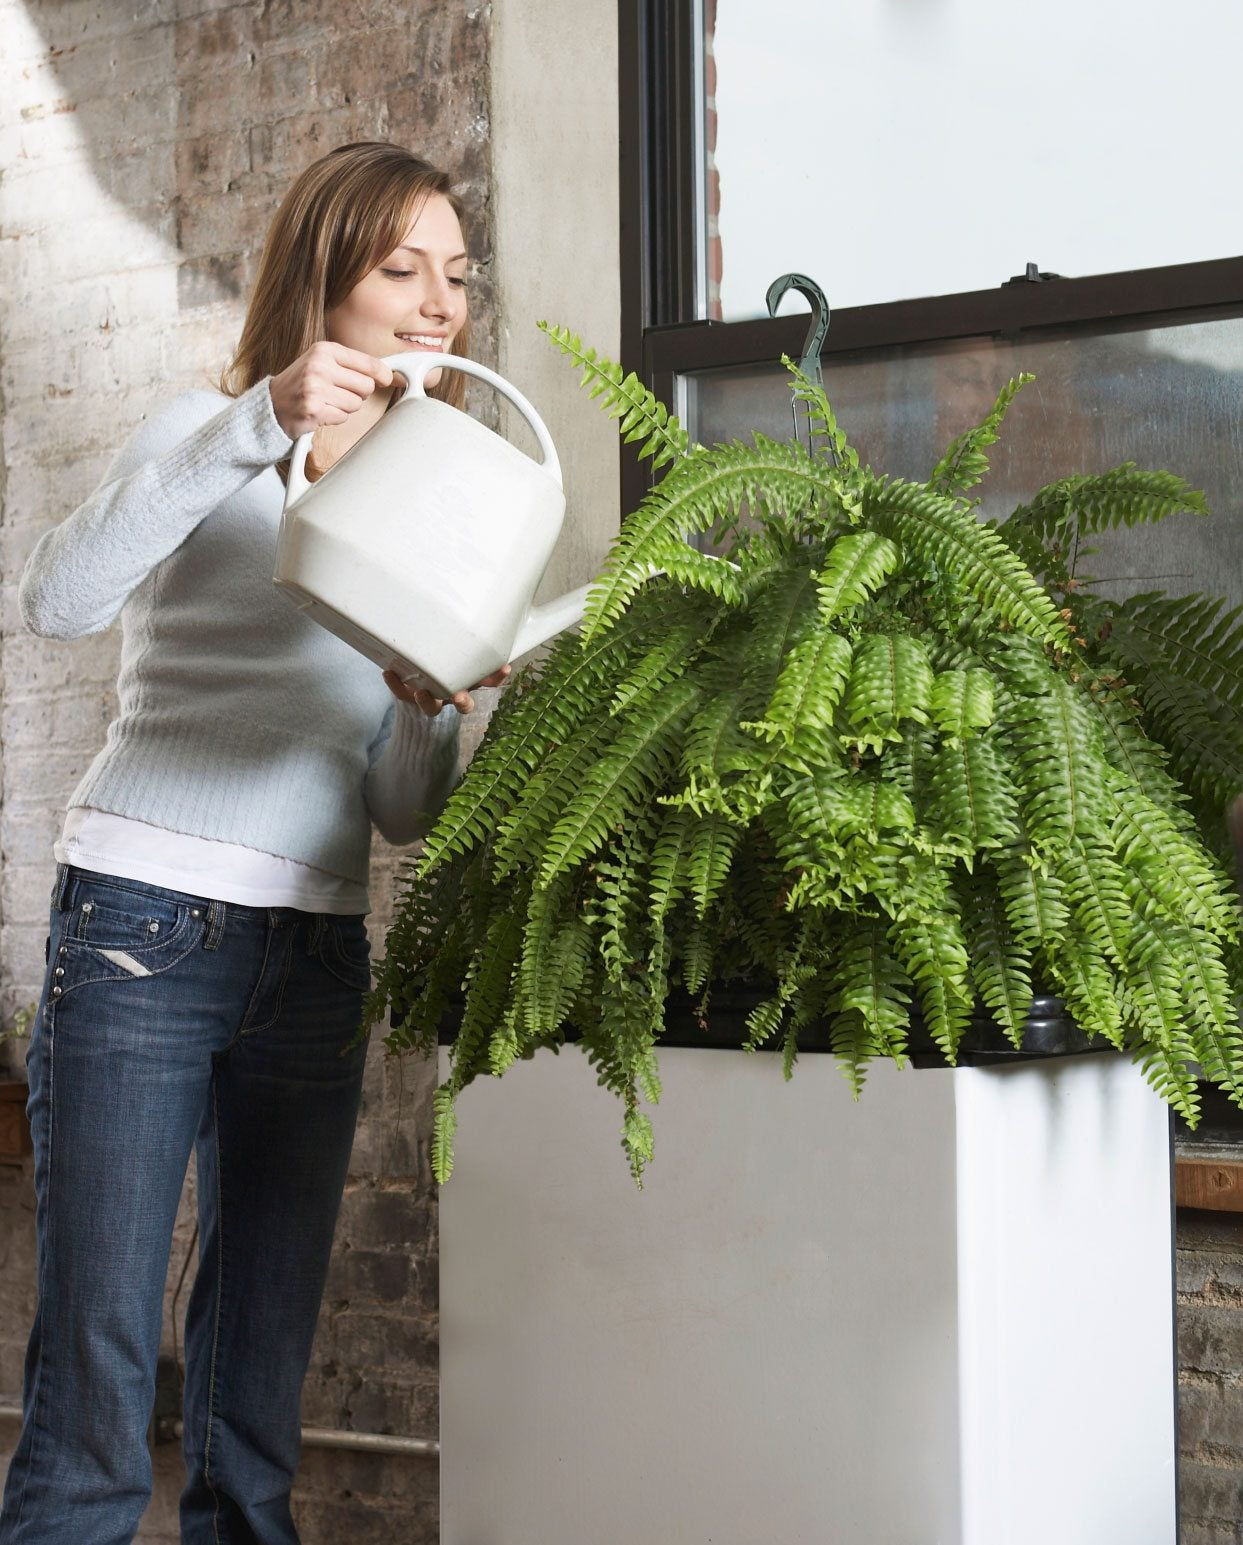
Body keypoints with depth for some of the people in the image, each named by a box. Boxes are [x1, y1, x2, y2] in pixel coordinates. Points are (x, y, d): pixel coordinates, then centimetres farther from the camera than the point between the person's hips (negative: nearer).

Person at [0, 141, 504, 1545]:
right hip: (146, 926, -5)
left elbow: (403, 812, 15)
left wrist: (426, 713, -7)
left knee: (257, 1418, 8)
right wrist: (261, 423, -25)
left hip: (317, 952, 6)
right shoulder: (221, 440, 2)